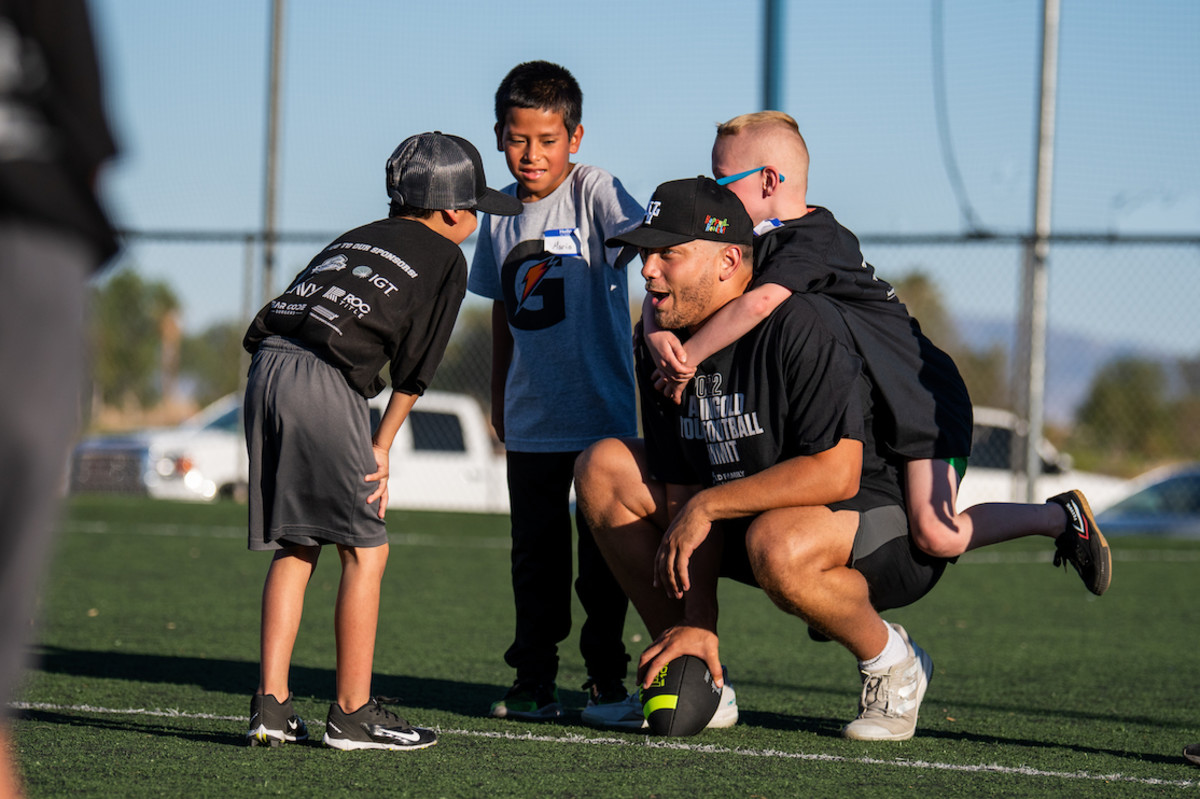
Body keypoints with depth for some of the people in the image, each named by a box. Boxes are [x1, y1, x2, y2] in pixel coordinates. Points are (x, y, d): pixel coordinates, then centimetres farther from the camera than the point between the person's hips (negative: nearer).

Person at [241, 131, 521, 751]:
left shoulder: (356, 238, 28)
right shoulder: (446, 259, 11)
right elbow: (413, 369, 5)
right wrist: (380, 449, 11)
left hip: (265, 368, 7)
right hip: (325, 381, -7)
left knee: (293, 548, 13)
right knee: (365, 551, 3)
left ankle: (270, 706, 8)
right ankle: (353, 715, 4)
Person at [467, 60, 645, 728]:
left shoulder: (594, 191, -9)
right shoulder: (501, 215, 7)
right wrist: (500, 398, 22)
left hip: (602, 414, -4)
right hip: (531, 420, 4)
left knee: (603, 554, 2)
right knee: (536, 555, 10)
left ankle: (608, 684, 12)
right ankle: (534, 682, 18)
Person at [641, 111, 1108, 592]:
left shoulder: (811, 241, -23)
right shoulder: (757, 243, 4)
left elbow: (759, 302, -41)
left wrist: (689, 358, -33)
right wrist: (657, 334, -21)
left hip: (923, 397, -9)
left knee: (935, 534, -20)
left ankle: (1061, 517, 0)